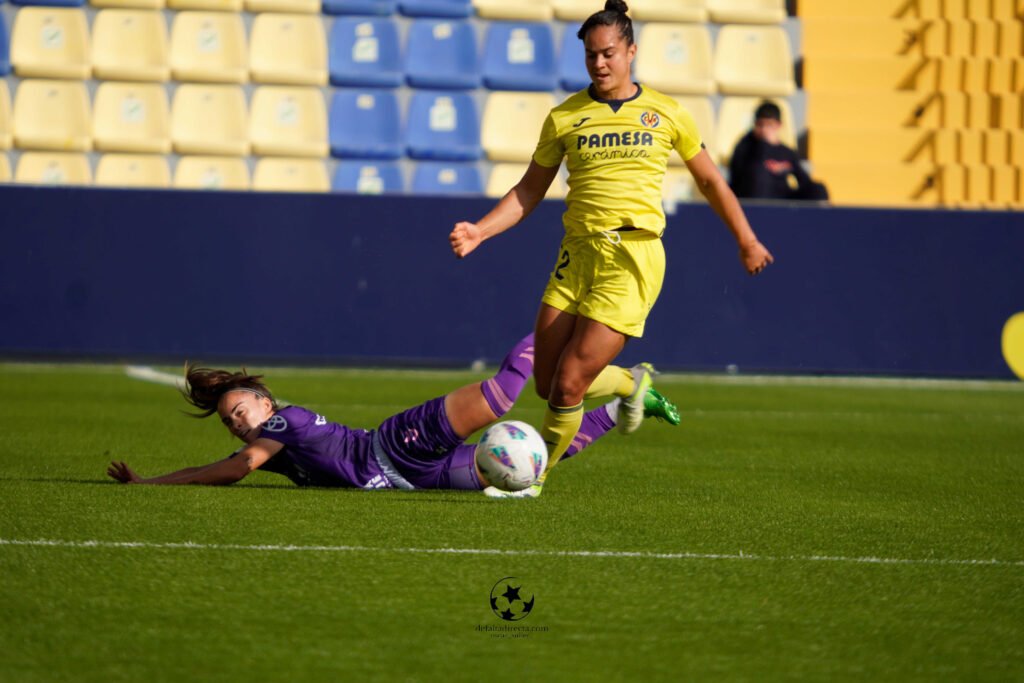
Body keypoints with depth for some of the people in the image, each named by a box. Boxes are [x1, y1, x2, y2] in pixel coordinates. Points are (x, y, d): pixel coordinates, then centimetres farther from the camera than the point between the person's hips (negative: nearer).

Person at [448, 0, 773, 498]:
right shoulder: (564, 118, 5)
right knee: (547, 385, 2)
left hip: (633, 258, -3)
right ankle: (632, 383, 32)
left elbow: (709, 180, 17)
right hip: (577, 254, 3)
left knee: (568, 385, -12)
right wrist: (479, 231, -1)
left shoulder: (665, 115, 3)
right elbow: (529, 191, 12)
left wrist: (746, 241, 20)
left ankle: (533, 478, 8)